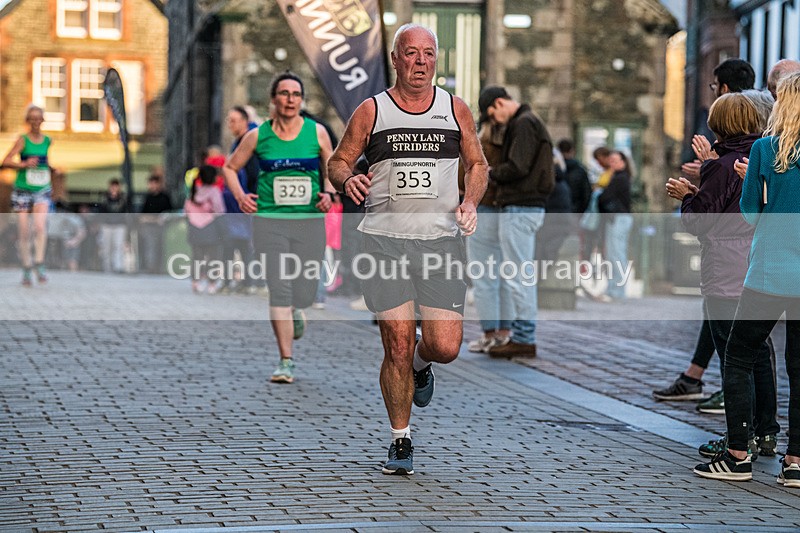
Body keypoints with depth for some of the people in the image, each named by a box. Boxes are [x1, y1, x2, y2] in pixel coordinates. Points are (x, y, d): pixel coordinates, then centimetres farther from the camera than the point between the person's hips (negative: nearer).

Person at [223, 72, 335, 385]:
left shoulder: (317, 133, 4)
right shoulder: (258, 136, 3)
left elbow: (332, 169, 15)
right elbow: (230, 167, 14)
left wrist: (328, 193, -3)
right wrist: (240, 196, -1)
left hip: (310, 221, 1)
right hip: (270, 221, -1)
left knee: (304, 293, 2)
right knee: (278, 291, -10)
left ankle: (295, 311, 42)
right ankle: (286, 362, -4)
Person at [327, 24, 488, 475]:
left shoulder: (456, 109, 9)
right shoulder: (371, 111, 5)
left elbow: (477, 164, 18)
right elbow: (338, 162, 12)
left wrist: (471, 202, -1)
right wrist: (348, 179, -12)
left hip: (441, 240, 1)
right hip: (385, 240, -1)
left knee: (446, 347, -7)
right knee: (398, 345, -5)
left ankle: (421, 366, 31)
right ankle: (401, 440, 12)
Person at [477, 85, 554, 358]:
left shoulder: (524, 124, -12)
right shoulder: (527, 122, 20)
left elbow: (517, 167, -21)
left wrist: (491, 172, -4)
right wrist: (502, 195, 10)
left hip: (520, 209, -11)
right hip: (527, 207, 11)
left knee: (518, 276, -8)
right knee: (523, 276, 12)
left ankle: (524, 339, -6)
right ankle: (524, 336, 15)